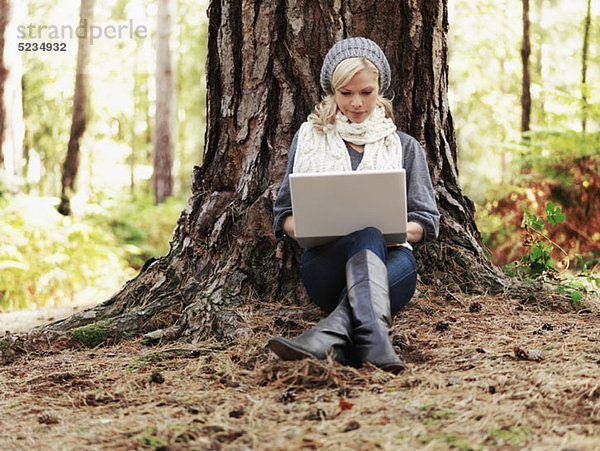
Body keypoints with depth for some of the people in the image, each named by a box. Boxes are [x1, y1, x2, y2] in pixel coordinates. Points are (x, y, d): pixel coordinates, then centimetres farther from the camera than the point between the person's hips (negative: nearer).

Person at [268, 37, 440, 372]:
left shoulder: (405, 147, 21)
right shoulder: (309, 139, 20)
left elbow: (427, 222, 15)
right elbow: (284, 215, 18)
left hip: (391, 263, 1)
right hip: (325, 263, 0)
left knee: (371, 236, -39)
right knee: (367, 240, -38)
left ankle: (328, 334, -62)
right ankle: (375, 338, -63)